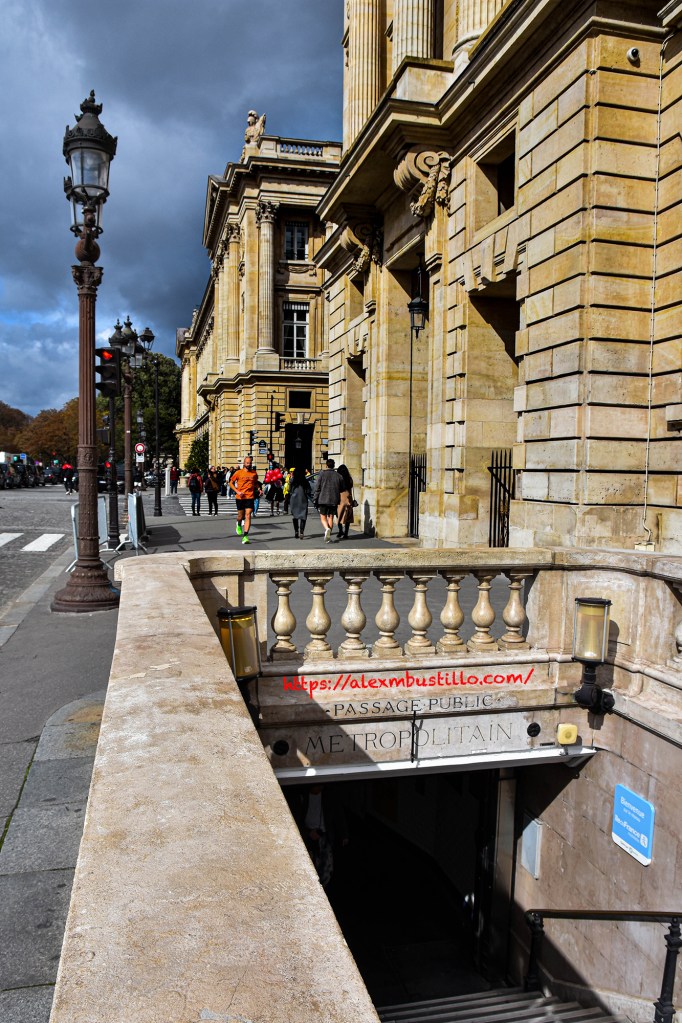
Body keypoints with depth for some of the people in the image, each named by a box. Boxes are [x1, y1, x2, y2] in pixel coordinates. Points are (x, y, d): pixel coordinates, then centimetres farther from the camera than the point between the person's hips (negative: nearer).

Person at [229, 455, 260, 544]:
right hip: (240, 498, -1)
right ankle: (239, 524, 47)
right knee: (241, 516, 9)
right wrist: (237, 491, -9)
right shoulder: (238, 472, -2)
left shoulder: (254, 473, 6)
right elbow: (231, 483, 4)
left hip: (250, 497, 1)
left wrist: (259, 488, 5)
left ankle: (245, 536, -13)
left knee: (248, 516, -11)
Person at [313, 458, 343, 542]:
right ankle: (328, 536, 8)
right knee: (331, 518, 10)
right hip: (334, 500, 2)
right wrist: (338, 501, 19)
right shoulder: (338, 475, 3)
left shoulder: (322, 474, -3)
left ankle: (327, 529, -22)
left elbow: (317, 488, -4)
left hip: (323, 500, -2)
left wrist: (315, 500, 0)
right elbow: (341, 489, 8)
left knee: (323, 517, 7)